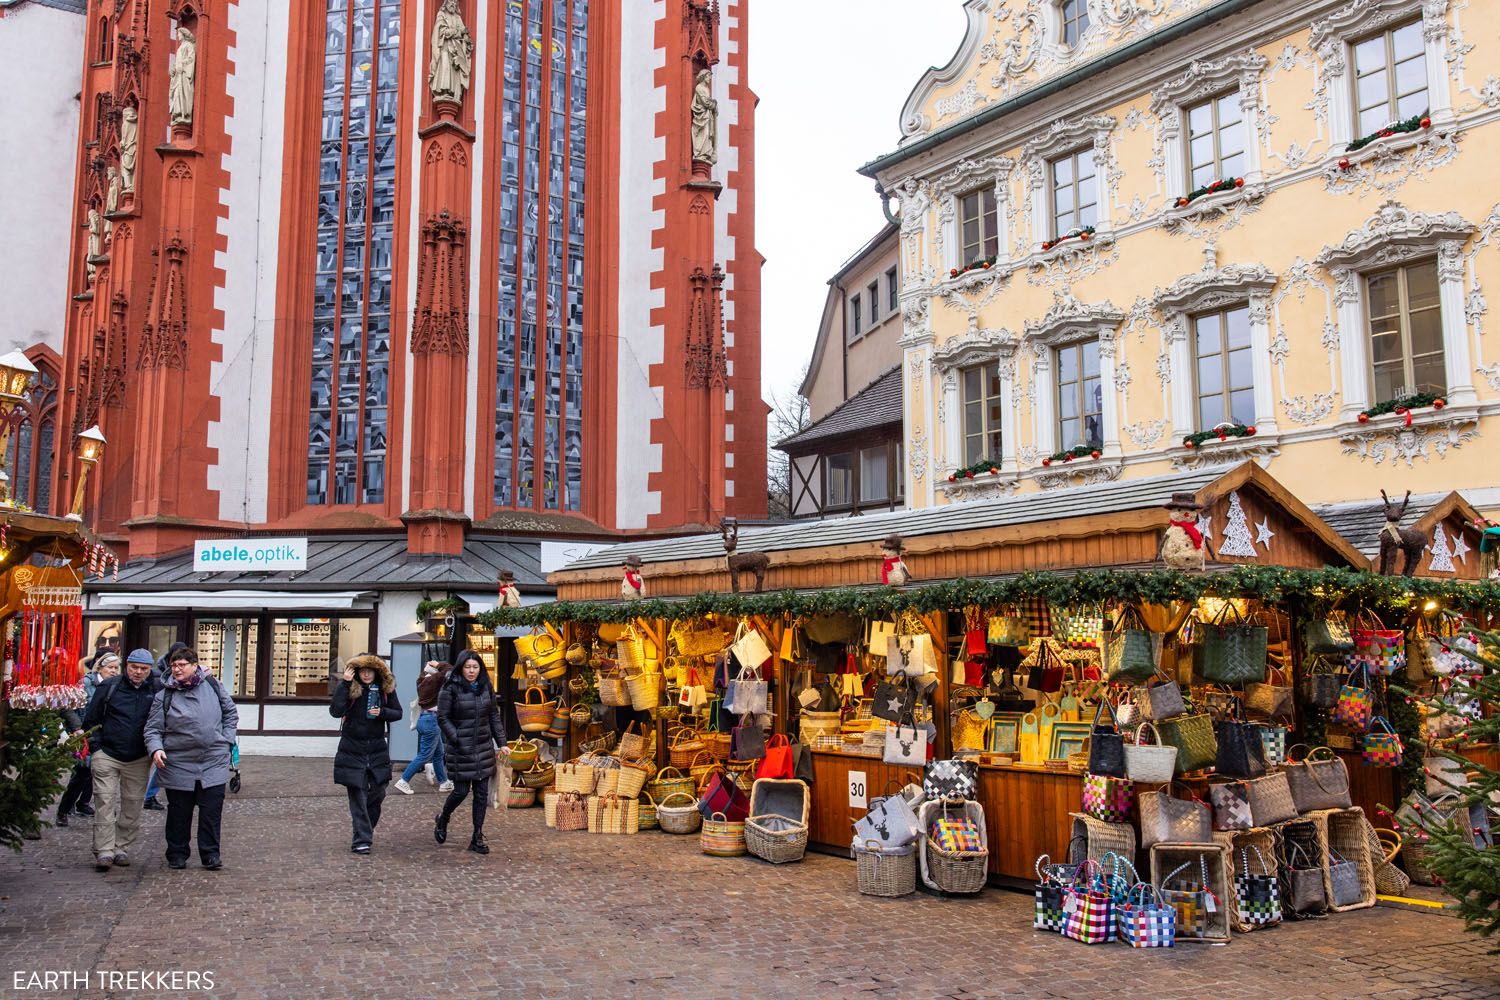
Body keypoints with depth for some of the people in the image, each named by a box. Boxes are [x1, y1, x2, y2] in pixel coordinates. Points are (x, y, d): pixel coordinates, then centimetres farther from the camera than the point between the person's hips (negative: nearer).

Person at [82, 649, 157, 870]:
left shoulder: (156, 690, 1)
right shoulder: (109, 687, -1)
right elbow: (91, 718, 5)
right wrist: (96, 747, 0)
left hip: (139, 760, 2)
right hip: (107, 755, -2)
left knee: (132, 806, 5)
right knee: (105, 802, -6)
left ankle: (123, 848, 15)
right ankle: (104, 851, -4)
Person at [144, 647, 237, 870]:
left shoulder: (213, 686, 3)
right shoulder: (165, 695, 0)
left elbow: (231, 713, 15)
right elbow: (153, 728, 2)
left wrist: (226, 740, 7)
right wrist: (156, 749, -16)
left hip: (214, 762, 0)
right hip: (178, 765, 0)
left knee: (212, 811, 0)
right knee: (179, 812, 9)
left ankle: (210, 855, 9)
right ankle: (177, 855, 23)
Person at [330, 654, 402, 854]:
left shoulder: (386, 688, 1)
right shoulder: (350, 688, -7)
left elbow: (398, 713, 8)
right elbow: (335, 711, -21)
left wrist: (382, 712, -12)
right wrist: (344, 683, -22)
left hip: (377, 748, 3)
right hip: (353, 749, -3)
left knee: (378, 792, 8)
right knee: (357, 794, -2)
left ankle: (366, 826, 36)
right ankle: (362, 840, 4)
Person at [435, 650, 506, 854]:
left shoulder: (486, 688, 7)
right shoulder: (450, 689, -7)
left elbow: (494, 716, 12)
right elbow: (443, 718, -7)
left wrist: (501, 743, 6)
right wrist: (457, 740, -15)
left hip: (483, 747, 5)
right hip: (460, 749, -5)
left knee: (482, 793, 4)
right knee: (461, 791, -2)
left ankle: (477, 837, 12)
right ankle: (442, 820, 29)